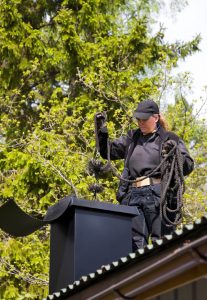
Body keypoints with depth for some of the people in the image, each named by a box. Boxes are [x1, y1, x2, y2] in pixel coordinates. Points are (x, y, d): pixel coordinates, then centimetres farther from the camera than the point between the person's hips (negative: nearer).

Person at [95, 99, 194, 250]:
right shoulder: (132, 138, 22)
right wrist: (102, 130, 12)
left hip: (158, 195, -4)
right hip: (134, 196, 4)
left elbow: (188, 167, 5)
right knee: (136, 244, -2)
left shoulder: (169, 139, 9)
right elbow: (108, 151, 25)